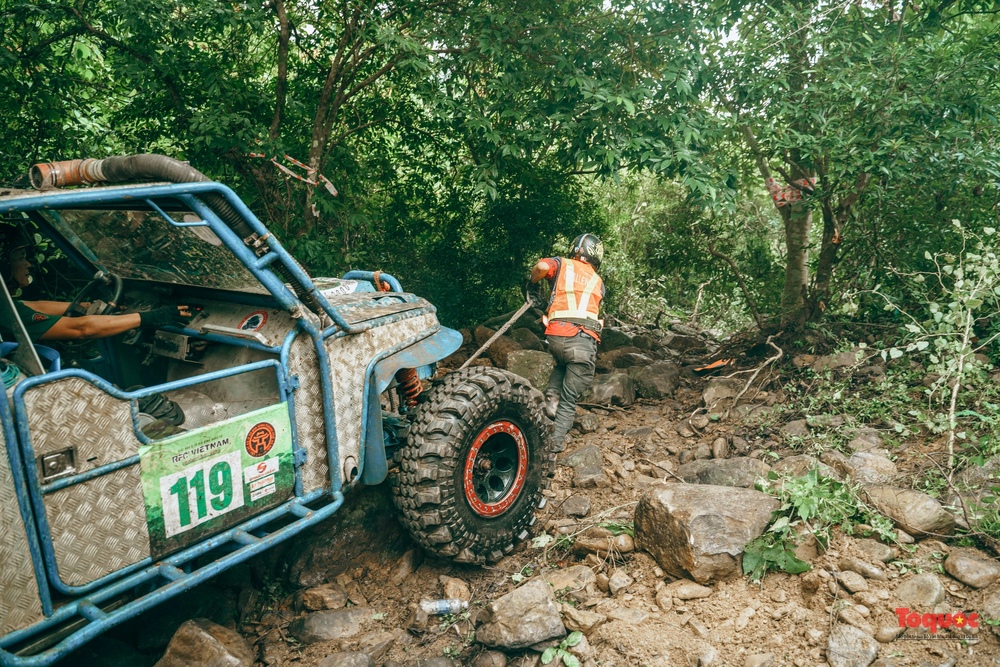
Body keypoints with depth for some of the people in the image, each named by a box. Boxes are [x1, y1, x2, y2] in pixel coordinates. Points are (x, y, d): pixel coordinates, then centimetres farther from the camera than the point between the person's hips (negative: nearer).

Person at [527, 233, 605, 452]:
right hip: (584, 340, 0)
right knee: (570, 398, 10)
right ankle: (557, 441, 7)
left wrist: (532, 284, 12)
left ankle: (552, 395, 15)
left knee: (563, 364, 35)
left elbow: (542, 266, -7)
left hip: (555, 335, 0)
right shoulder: (598, 282, 23)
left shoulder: (563, 264, 14)